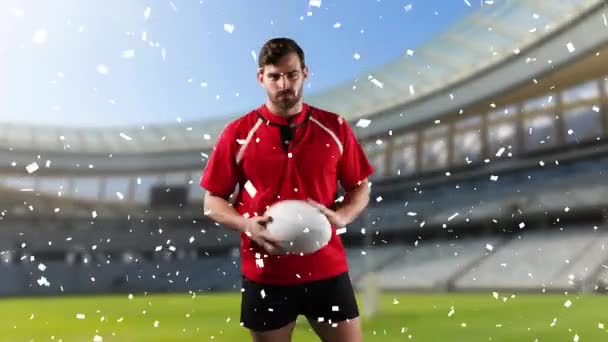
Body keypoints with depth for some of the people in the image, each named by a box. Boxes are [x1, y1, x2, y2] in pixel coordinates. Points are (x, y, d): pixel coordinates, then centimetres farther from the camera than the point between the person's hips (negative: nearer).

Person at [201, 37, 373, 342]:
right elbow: (212, 202, 2)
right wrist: (247, 225, -16)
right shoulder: (237, 133, -3)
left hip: (327, 271, 1)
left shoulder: (334, 127, 0)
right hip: (264, 276, 0)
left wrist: (340, 217, -12)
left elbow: (360, 188, 8)